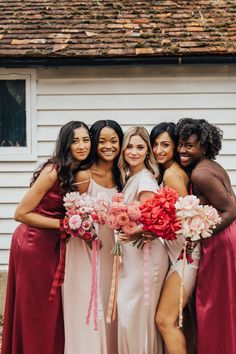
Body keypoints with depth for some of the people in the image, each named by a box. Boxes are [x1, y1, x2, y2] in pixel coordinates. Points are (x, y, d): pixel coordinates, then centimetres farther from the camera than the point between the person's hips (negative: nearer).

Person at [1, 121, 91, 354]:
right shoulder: (53, 171, -21)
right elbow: (21, 214, -20)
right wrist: (63, 224, -20)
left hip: (54, 245, 7)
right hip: (33, 245, -7)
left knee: (53, 309, 17)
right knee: (35, 312, 7)